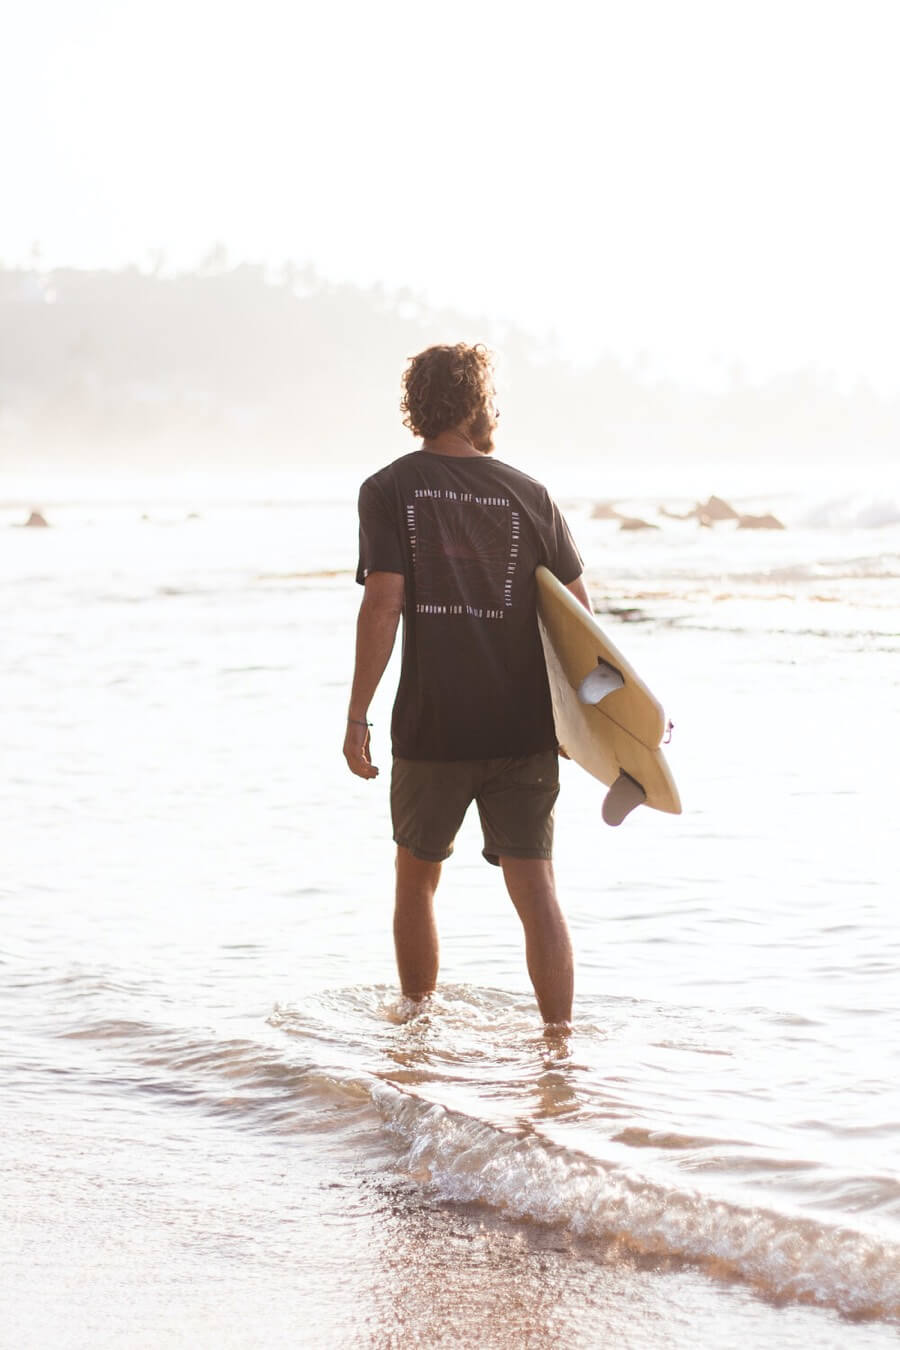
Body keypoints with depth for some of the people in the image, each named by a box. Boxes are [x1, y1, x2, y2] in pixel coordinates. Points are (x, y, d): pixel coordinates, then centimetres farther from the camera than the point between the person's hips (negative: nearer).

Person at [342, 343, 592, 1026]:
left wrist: (358, 717, -8)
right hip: (524, 728, 1)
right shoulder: (529, 495, 3)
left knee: (417, 879, 18)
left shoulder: (389, 490, -2)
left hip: (432, 727, -1)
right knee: (535, 888, 1)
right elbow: (578, 612, 6)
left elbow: (383, 604, -12)